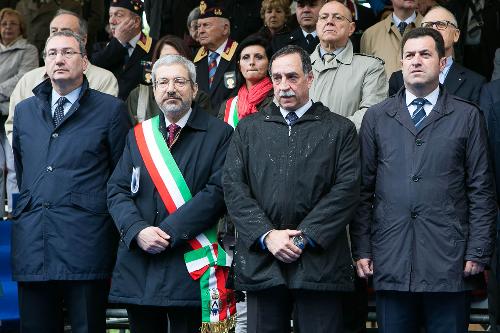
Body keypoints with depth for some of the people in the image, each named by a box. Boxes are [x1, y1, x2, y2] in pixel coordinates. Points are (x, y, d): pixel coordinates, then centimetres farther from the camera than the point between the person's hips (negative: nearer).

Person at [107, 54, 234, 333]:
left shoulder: (219, 134, 0)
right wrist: (138, 230, -11)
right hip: (138, 266, 4)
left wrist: (170, 232, -15)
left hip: (190, 267, -4)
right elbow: (118, 191, 8)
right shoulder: (138, 135, 14)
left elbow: (217, 192, -10)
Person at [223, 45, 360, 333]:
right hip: (261, 262, 2)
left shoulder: (341, 130, 9)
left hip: (320, 261, -2)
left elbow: (347, 189, -2)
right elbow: (233, 187, 6)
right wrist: (267, 235, -8)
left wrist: (304, 237, -11)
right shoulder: (249, 129, 16)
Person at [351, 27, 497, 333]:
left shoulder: (468, 117, 6)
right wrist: (362, 250, 3)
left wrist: (478, 253, -3)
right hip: (390, 261, 2)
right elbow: (364, 190, 10)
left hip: (449, 262, -1)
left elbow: (482, 191, 4)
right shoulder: (376, 118, 11)